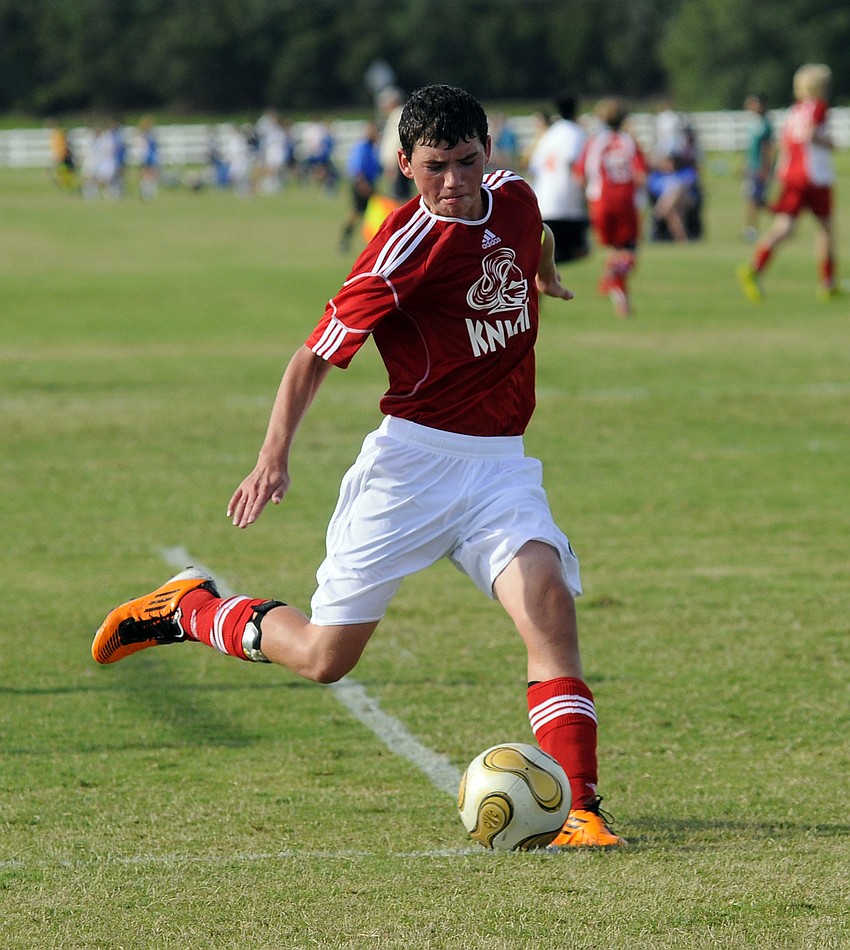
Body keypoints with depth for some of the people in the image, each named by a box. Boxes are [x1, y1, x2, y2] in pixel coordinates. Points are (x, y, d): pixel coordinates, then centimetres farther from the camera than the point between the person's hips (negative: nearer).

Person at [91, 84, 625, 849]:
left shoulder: (514, 198, 1)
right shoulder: (401, 253, -17)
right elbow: (317, 355, -13)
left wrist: (545, 276, 49)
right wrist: (275, 454, -25)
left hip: (499, 462, 5)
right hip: (414, 459, -4)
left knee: (549, 600, -21)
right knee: (325, 658, 2)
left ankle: (578, 811, -21)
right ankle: (190, 609, 30)